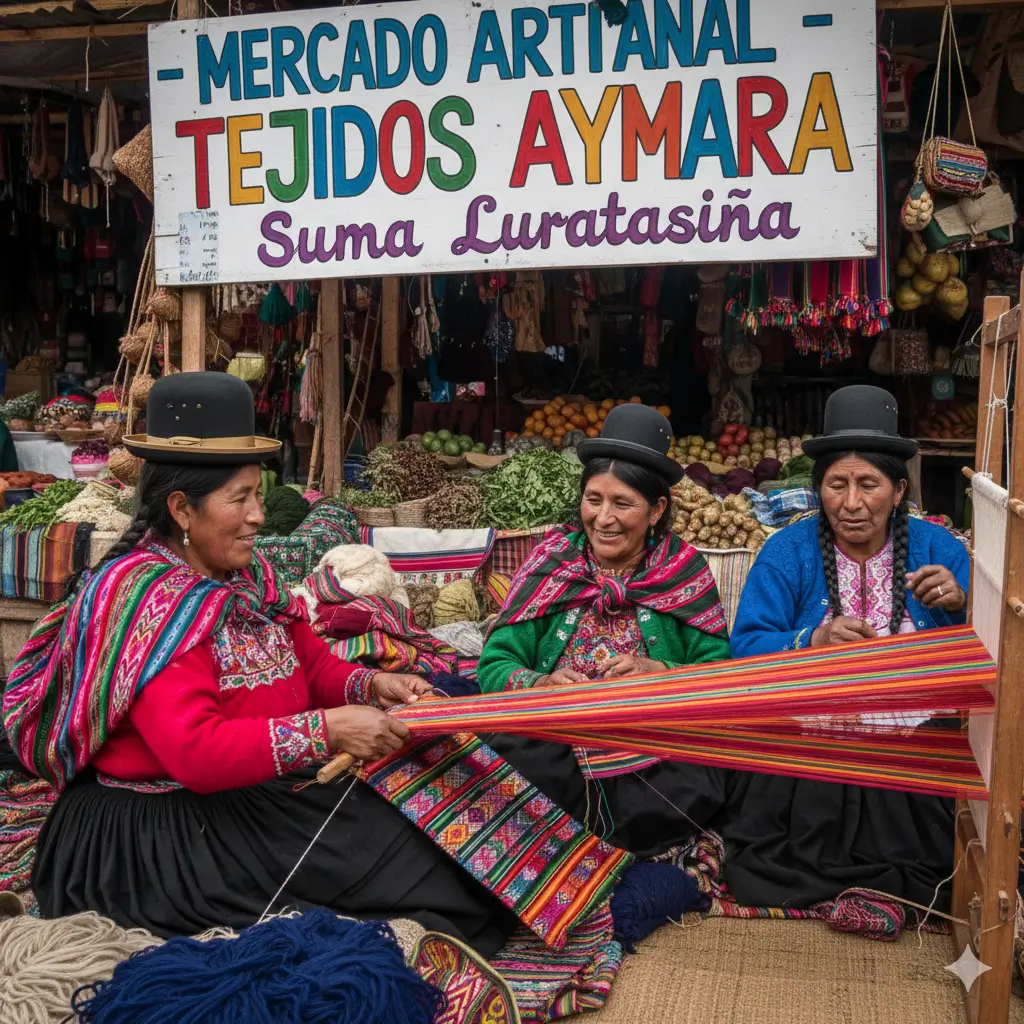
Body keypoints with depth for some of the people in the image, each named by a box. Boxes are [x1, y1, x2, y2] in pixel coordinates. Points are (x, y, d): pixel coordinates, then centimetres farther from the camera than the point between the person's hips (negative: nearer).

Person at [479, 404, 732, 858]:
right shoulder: (553, 561, 6)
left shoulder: (685, 571, 5)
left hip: (657, 749, 0)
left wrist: (660, 673, -19)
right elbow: (496, 664, 1)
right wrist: (541, 685, -19)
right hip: (550, 743, 1)